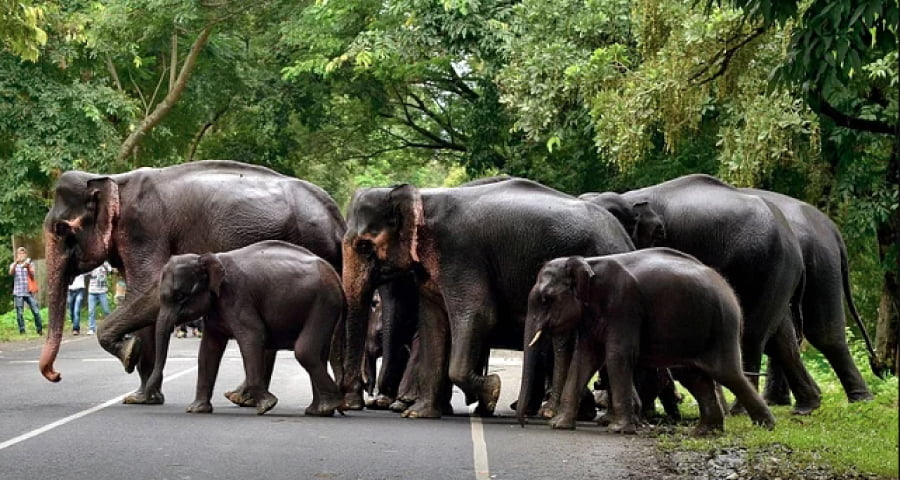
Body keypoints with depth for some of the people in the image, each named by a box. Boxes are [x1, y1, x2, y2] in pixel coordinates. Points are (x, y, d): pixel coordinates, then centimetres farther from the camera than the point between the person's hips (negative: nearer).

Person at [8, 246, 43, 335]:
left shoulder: (29, 264, 12)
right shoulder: (14, 265, 11)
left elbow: (32, 275, -1)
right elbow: (11, 272, -11)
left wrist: (28, 267, -19)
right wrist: (16, 262, -25)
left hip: (29, 292, 0)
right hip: (18, 293, 0)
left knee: (36, 311, -6)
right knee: (19, 313, -3)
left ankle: (40, 330, 3)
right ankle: (22, 331, 2)